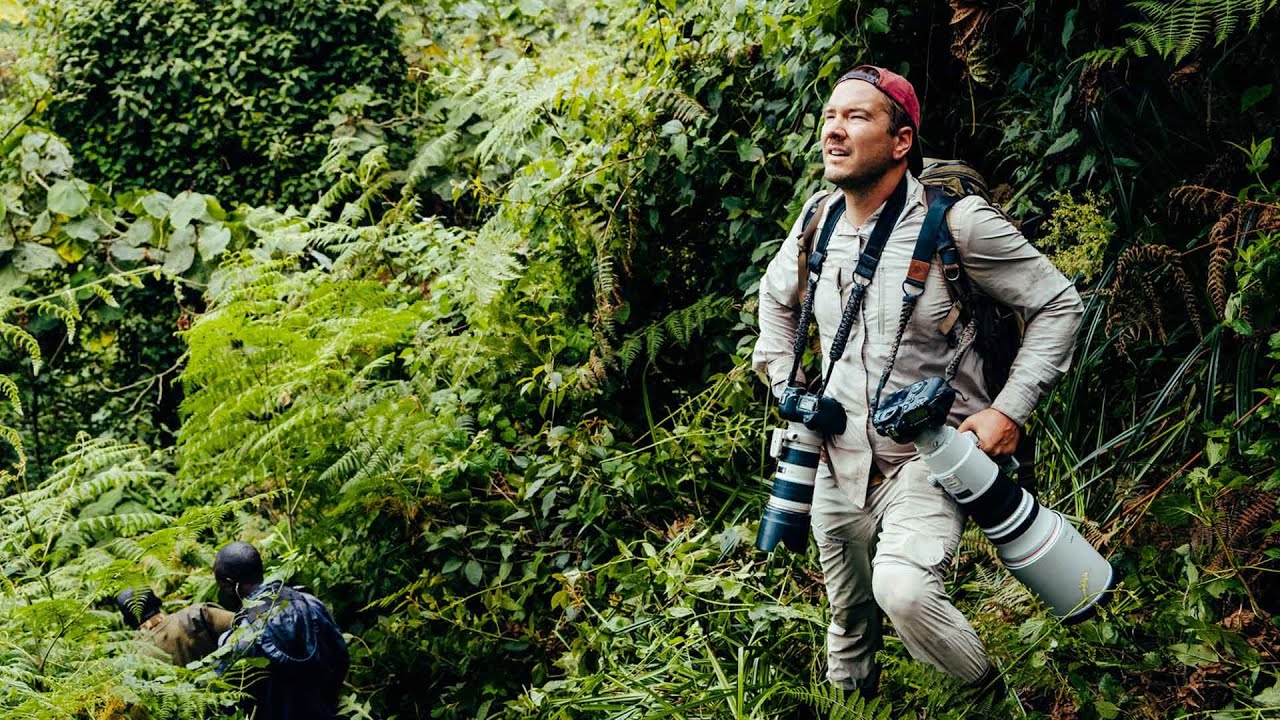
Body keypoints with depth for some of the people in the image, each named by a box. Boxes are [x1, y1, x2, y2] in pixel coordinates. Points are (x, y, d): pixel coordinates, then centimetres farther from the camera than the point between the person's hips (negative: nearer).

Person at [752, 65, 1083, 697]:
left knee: (902, 587, -31)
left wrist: (1009, 410, -13)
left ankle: (991, 694, -5)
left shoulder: (956, 221, -16)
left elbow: (1058, 304, -8)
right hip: (838, 464, 6)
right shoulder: (818, 220, 1)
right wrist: (786, 390, 14)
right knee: (848, 619, 18)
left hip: (929, 459, -6)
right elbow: (775, 297, 23)